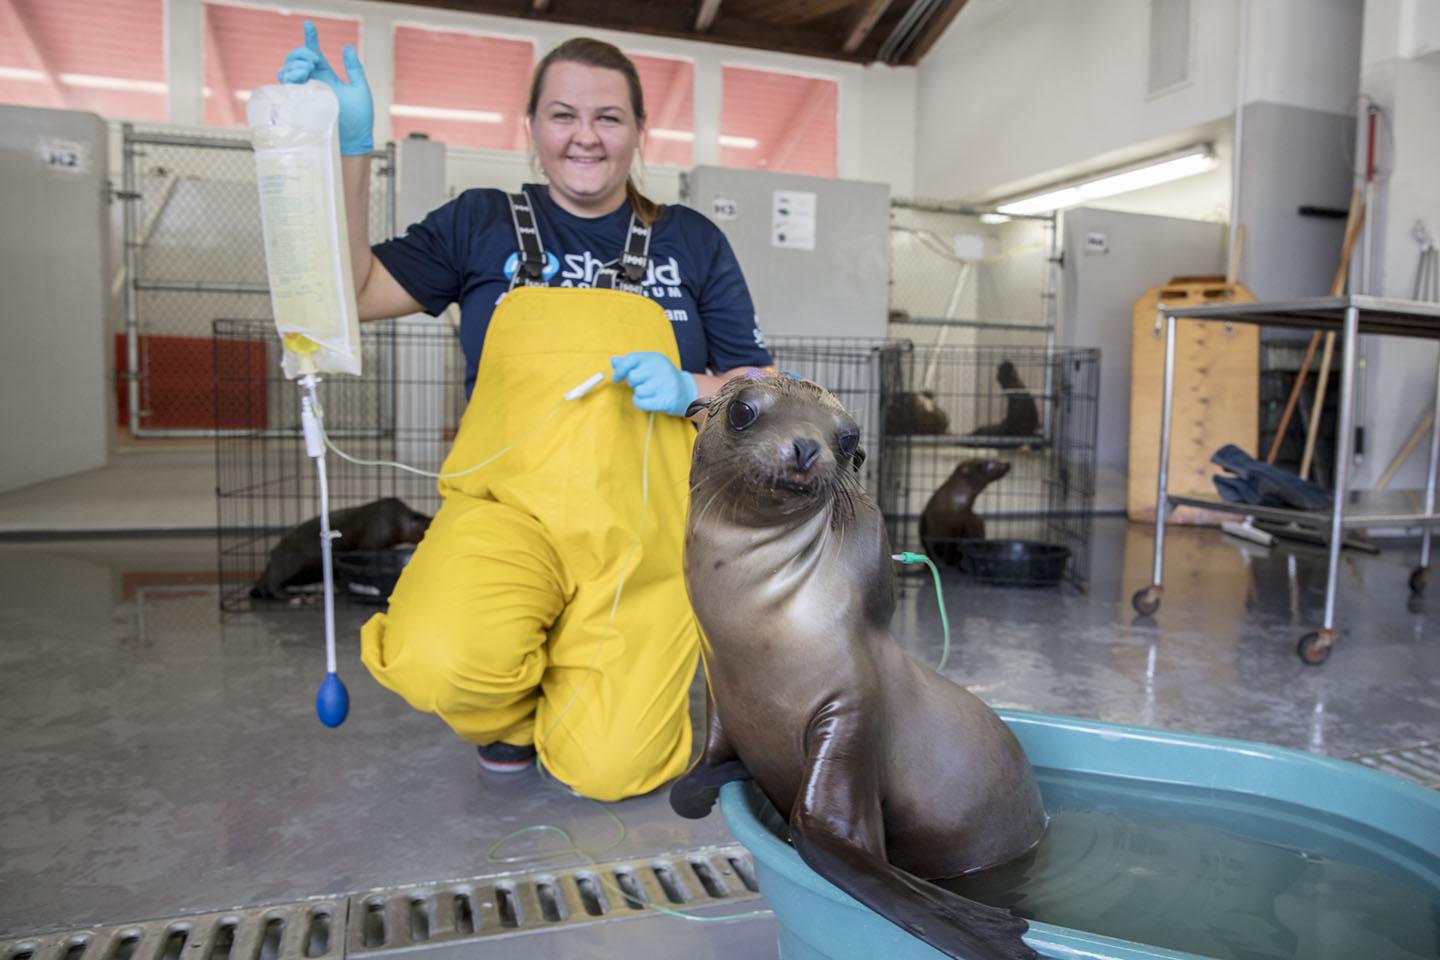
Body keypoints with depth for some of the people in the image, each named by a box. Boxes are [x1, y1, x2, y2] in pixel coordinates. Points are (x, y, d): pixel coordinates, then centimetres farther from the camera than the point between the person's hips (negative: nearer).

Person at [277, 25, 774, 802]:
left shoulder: (691, 242, 11)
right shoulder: (482, 223, 10)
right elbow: (352, 292, 1)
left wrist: (690, 390, -10)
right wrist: (349, 150, -7)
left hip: (640, 540, 1)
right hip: (510, 508, 0)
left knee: (608, 767, -14)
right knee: (443, 667, -31)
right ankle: (515, 706, 7)